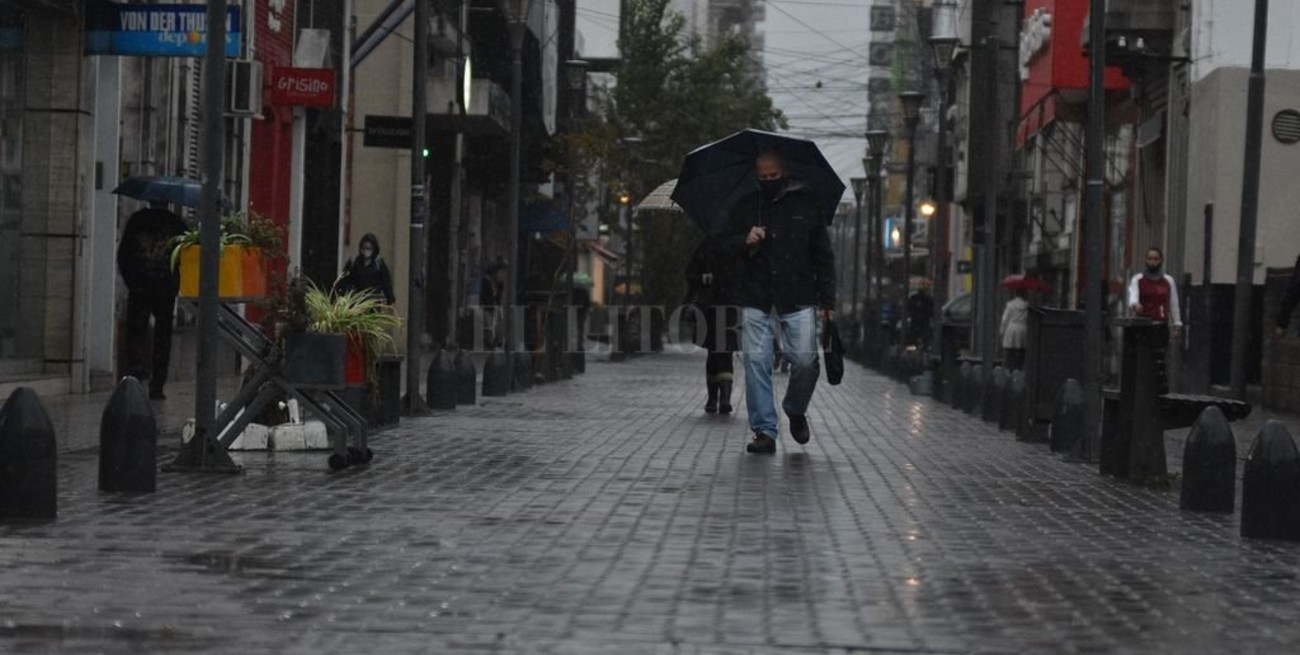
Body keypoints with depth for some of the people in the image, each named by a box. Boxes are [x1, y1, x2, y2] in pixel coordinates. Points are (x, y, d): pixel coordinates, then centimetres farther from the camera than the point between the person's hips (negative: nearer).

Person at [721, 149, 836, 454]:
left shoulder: (806, 205, 8)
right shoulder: (744, 208, 11)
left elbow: (823, 255, 10)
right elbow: (725, 246, 12)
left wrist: (827, 300, 5)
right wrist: (745, 241, -11)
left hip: (798, 300, -1)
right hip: (756, 300, 1)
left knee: (806, 360, -7)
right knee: (756, 363, -3)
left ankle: (796, 411, 22)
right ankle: (764, 431, 3)